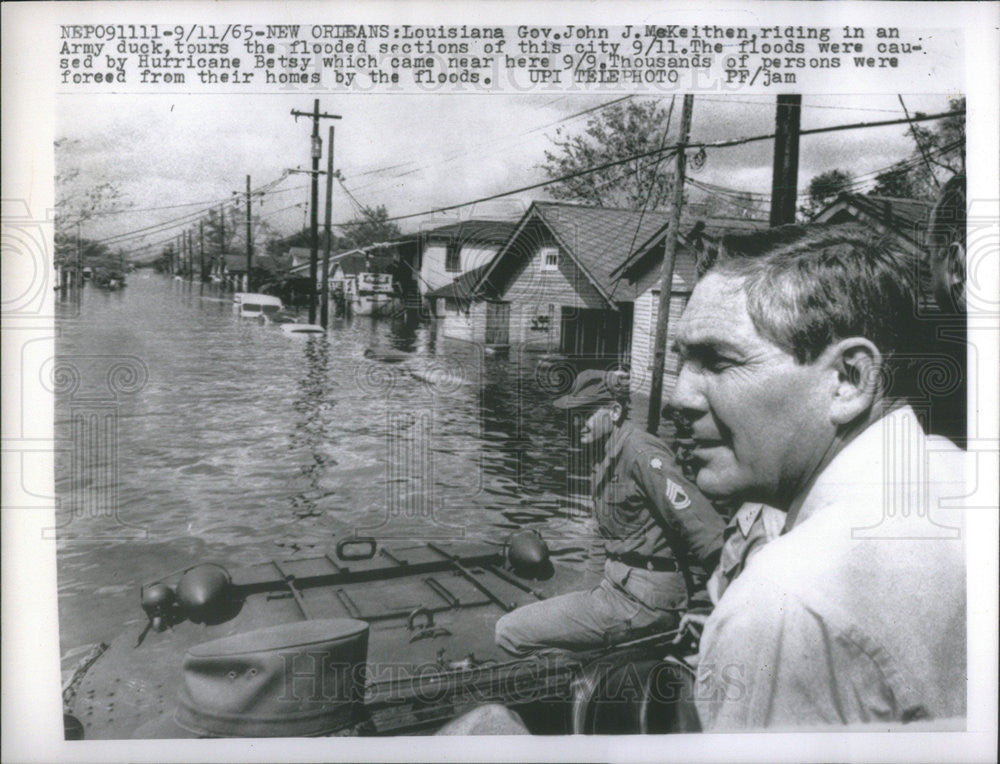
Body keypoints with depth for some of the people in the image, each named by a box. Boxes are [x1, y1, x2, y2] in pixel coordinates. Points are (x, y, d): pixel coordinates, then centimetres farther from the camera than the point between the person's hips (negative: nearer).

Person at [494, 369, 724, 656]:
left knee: (508, 631, -10)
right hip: (618, 586, 10)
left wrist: (684, 591, -9)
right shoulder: (607, 455, 11)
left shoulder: (642, 454, -19)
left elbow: (709, 534, -22)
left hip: (638, 601, -10)